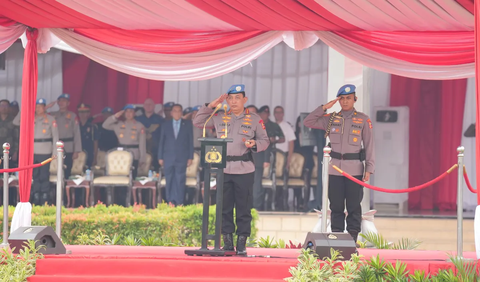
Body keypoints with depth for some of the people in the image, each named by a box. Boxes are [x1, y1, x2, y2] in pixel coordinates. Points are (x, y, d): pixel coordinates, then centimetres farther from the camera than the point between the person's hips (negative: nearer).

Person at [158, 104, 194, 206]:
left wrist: (190, 157, 0)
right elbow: (161, 142, 10)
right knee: (169, 181, 2)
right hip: (168, 158, 1)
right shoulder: (166, 125, 10)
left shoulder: (187, 124, 7)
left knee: (180, 181, -4)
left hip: (182, 158, -1)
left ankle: (179, 203, 0)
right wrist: (160, 157, 5)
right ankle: (170, 201, 9)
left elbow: (190, 141, 5)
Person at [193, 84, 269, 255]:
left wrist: (254, 144, -12)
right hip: (223, 169, 2)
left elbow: (265, 141, 10)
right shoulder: (219, 118, 11)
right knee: (225, 208, 4)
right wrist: (210, 106, 5)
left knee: (243, 209, -1)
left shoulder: (254, 119, 6)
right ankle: (227, 243, 11)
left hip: (244, 170, -2)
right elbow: (198, 122, 15)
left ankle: (241, 244, 4)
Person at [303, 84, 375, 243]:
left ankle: (352, 241, 5)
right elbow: (308, 122, 5)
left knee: (354, 207, 0)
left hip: (355, 169, -2)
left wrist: (369, 169, -5)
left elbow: (369, 145, 1)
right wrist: (324, 108, -2)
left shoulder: (363, 120, 2)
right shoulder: (331, 119, 8)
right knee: (336, 206, 6)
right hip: (335, 169, 2)